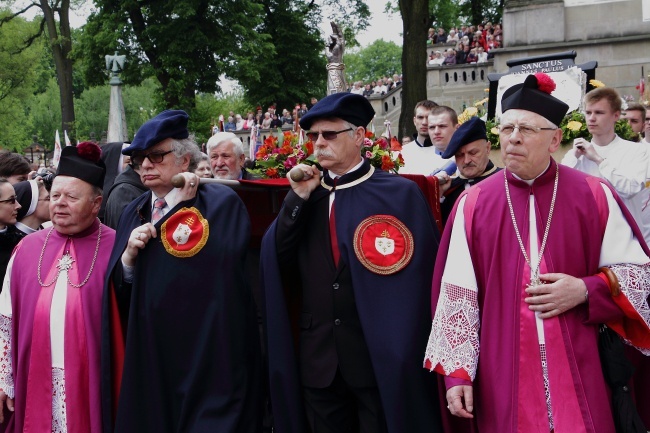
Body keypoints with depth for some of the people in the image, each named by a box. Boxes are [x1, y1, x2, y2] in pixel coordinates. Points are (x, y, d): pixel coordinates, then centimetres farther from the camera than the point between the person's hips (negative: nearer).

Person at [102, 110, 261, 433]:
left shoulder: (222, 202, -6)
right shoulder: (133, 213, 12)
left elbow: (219, 265, -20)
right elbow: (119, 294, 10)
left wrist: (181, 208, -12)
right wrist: (129, 256, -10)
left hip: (208, 354, -5)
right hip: (148, 356, 5)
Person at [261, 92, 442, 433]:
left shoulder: (401, 194, -4)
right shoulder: (305, 197, 9)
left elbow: (423, 275, -5)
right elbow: (276, 261, 0)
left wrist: (406, 352, -6)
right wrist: (299, 198, -8)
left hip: (382, 361, -4)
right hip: (318, 362, 4)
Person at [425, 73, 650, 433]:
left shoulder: (595, 197, 0)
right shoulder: (473, 204, 0)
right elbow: (456, 294, 0)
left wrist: (585, 290, -12)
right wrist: (456, 372, -4)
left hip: (581, 375, 0)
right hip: (502, 379, 0)